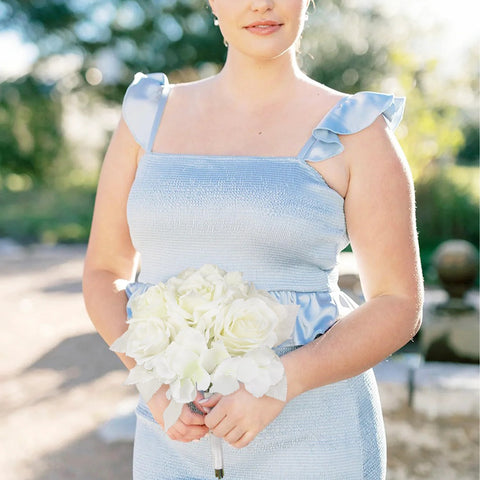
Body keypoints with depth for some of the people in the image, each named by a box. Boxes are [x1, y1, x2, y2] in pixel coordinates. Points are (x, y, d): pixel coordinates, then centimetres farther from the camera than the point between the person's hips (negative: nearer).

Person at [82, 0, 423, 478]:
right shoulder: (151, 117, 3)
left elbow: (399, 305, -6)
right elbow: (103, 275, 6)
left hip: (309, 437, -3)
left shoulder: (354, 130, -6)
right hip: (180, 438, 4)